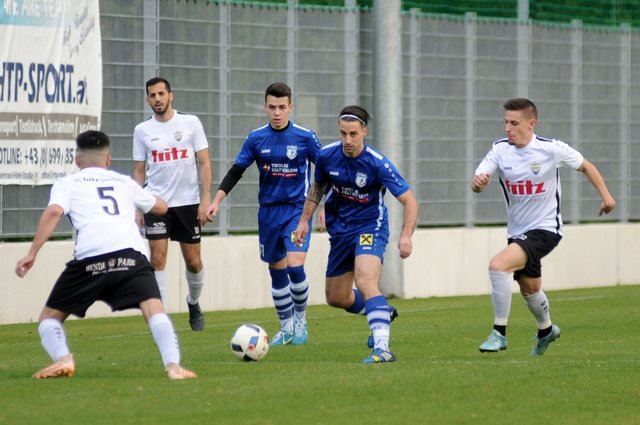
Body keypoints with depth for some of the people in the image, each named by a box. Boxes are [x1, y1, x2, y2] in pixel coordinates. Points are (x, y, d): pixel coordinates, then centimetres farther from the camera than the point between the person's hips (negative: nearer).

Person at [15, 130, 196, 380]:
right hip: (131, 255, 1)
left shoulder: (67, 183, 22)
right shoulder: (124, 182, 31)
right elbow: (161, 207, 47)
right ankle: (173, 365, -32)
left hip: (89, 259, -1)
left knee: (50, 317, 14)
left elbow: (54, 212, 1)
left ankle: (62, 359, -13)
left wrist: (32, 254, -3)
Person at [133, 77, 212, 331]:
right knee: (158, 259, -10)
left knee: (193, 262, 7)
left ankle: (193, 303, 34)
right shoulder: (142, 130, 4)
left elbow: (204, 162, -1)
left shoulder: (190, 123, 0)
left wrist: (206, 198, -9)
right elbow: (139, 170, 8)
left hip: (188, 202, 0)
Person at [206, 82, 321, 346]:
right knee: (277, 271, 8)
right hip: (268, 212, 3)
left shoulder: (305, 137, -5)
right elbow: (235, 172, 5)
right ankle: (287, 327, 21)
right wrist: (216, 201, -4)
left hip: (297, 209, -3)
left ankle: (300, 321, 3)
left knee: (295, 266, -18)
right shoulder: (256, 138, 0)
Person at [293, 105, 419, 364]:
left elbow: (409, 201, -20)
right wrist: (305, 219, 9)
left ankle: (382, 349, -36)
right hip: (340, 231, 6)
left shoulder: (377, 163, -22)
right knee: (335, 298, 13)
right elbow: (318, 187, 14)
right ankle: (381, 312, 41)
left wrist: (406, 236, -33)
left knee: (365, 282, -30)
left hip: (370, 228, -6)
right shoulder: (327, 156, -8)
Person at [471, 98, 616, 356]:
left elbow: (585, 166, 3)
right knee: (529, 289, 23)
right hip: (517, 231, 6)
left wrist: (605, 195, 0)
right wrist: (478, 183, -38)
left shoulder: (552, 149, -14)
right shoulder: (500, 150, -6)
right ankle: (546, 330, 54)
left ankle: (499, 333, -16)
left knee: (498, 265, -27)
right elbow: (477, 183, -15)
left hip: (545, 228, -6)